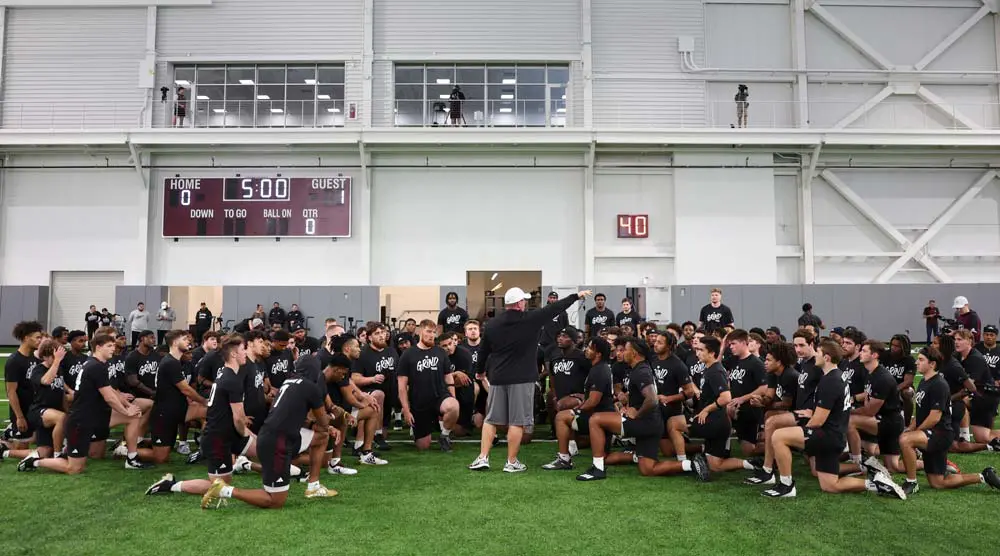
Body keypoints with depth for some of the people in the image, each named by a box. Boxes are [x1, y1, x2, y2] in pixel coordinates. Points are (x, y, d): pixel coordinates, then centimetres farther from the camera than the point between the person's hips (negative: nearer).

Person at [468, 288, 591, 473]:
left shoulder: (492, 324, 3)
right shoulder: (530, 319, -7)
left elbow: (484, 351, 11)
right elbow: (555, 308, 1)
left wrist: (480, 370, 27)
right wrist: (577, 296, 13)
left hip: (497, 377, 4)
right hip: (521, 378, -4)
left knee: (491, 419, 12)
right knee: (517, 421, 2)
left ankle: (483, 458, 9)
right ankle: (511, 462, 6)